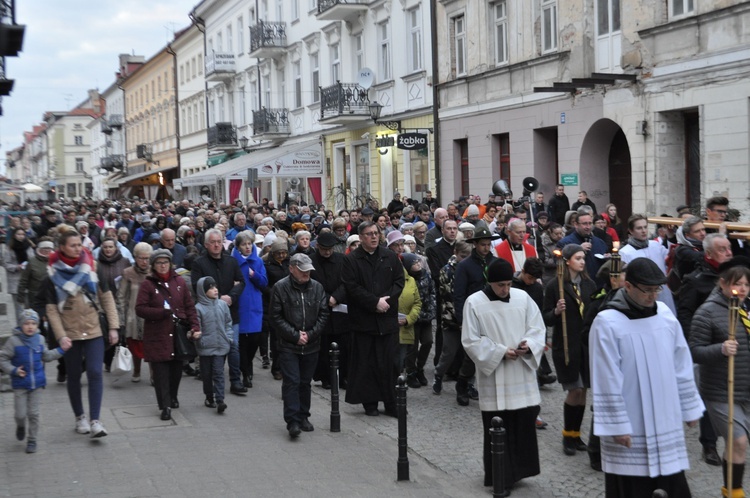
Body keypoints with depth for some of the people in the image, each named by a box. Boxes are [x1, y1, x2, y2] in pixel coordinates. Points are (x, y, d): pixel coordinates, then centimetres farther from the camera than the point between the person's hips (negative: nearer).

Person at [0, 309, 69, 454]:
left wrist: (61, 350, 10)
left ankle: (32, 440, 16)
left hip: (37, 383, 3)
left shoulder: (40, 339, 3)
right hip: (20, 385, -3)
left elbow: (46, 356, 17)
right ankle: (20, 426, 36)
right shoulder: (14, 341, -11)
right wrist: (14, 370, -17)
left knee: (33, 413, 5)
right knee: (21, 414, 1)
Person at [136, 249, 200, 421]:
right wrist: (162, 312, -19)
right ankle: (165, 406, -2)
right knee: (161, 371, -5)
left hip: (179, 333, 3)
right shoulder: (148, 284, -2)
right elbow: (140, 309, -7)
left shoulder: (179, 282, 8)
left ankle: (173, 397, 32)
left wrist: (195, 326, -3)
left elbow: (190, 306, 8)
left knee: (176, 368, 10)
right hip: (157, 335, -3)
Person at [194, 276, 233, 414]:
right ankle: (209, 398, 26)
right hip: (205, 348, -1)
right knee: (206, 374, 11)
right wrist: (201, 341, -11)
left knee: (218, 373, -5)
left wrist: (229, 337, 3)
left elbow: (228, 323, 11)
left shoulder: (222, 304, 3)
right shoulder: (198, 308, -7)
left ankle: (219, 400, -8)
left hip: (221, 346, 1)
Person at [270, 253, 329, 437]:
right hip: (288, 345, -4)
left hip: (311, 345, 4)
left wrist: (310, 334, -6)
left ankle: (303, 417, 23)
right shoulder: (280, 288, -6)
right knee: (291, 381, -8)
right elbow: (276, 318, -7)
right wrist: (295, 335, -11)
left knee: (305, 382, 11)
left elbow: (323, 314, 6)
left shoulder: (317, 287, 4)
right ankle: (292, 420, -8)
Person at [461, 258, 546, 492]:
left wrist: (529, 344, -14)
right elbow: (471, 341, -6)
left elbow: (537, 327, 7)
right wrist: (500, 352, -15)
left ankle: (518, 469, 23)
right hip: (493, 375, -3)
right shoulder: (474, 303, -7)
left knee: (525, 422, 6)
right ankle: (501, 477, 9)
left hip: (522, 372, 3)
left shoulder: (522, 297, 2)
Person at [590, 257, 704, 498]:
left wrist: (690, 408, 12)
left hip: (666, 424, 5)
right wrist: (616, 425, -13)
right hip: (629, 428, -5)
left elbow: (681, 367, 11)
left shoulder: (665, 315, 4)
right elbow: (607, 381, -13)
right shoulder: (607, 323, -13)